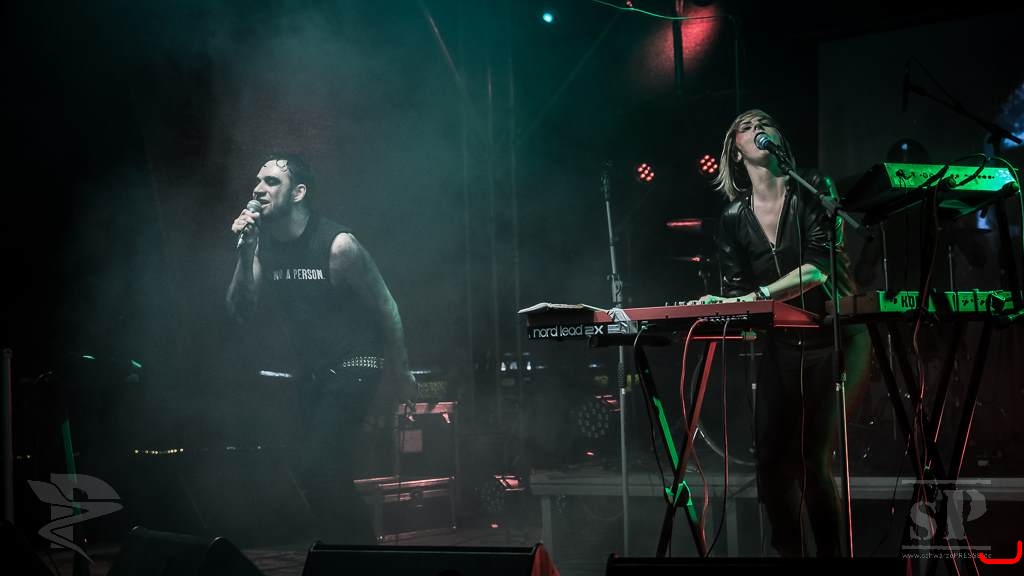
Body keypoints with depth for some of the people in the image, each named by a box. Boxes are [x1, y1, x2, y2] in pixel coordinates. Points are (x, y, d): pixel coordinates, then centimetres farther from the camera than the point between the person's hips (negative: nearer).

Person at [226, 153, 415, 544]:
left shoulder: (337, 244, -16)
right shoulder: (263, 247, 2)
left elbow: (386, 309, -9)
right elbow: (241, 313, -5)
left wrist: (397, 376, -5)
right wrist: (245, 255, -16)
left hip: (354, 368, -7)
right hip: (311, 374, 7)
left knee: (316, 470, -18)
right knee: (328, 478, 11)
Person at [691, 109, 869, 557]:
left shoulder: (812, 190, -5)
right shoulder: (733, 219, 5)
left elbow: (820, 265, -17)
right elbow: (735, 293, 3)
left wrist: (757, 296, -25)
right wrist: (714, 309, -19)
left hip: (833, 338, -4)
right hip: (780, 347, 4)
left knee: (811, 458, -12)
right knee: (772, 460, -3)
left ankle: (831, 552, 2)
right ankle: (790, 552, 10)